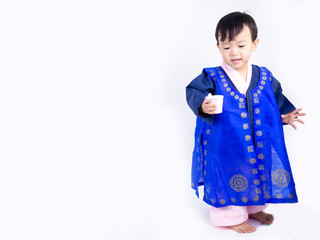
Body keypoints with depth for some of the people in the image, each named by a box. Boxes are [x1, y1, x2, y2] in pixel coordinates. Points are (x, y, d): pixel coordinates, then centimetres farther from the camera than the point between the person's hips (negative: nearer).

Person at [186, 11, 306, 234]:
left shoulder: (265, 77, 2)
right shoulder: (213, 77, -10)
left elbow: (277, 98, 14)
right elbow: (194, 92, -18)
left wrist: (285, 115, 1)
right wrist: (203, 105, -37)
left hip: (259, 145, 5)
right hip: (225, 146, -4)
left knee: (257, 174, 18)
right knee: (229, 178, 4)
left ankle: (254, 208, 43)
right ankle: (230, 216, 25)